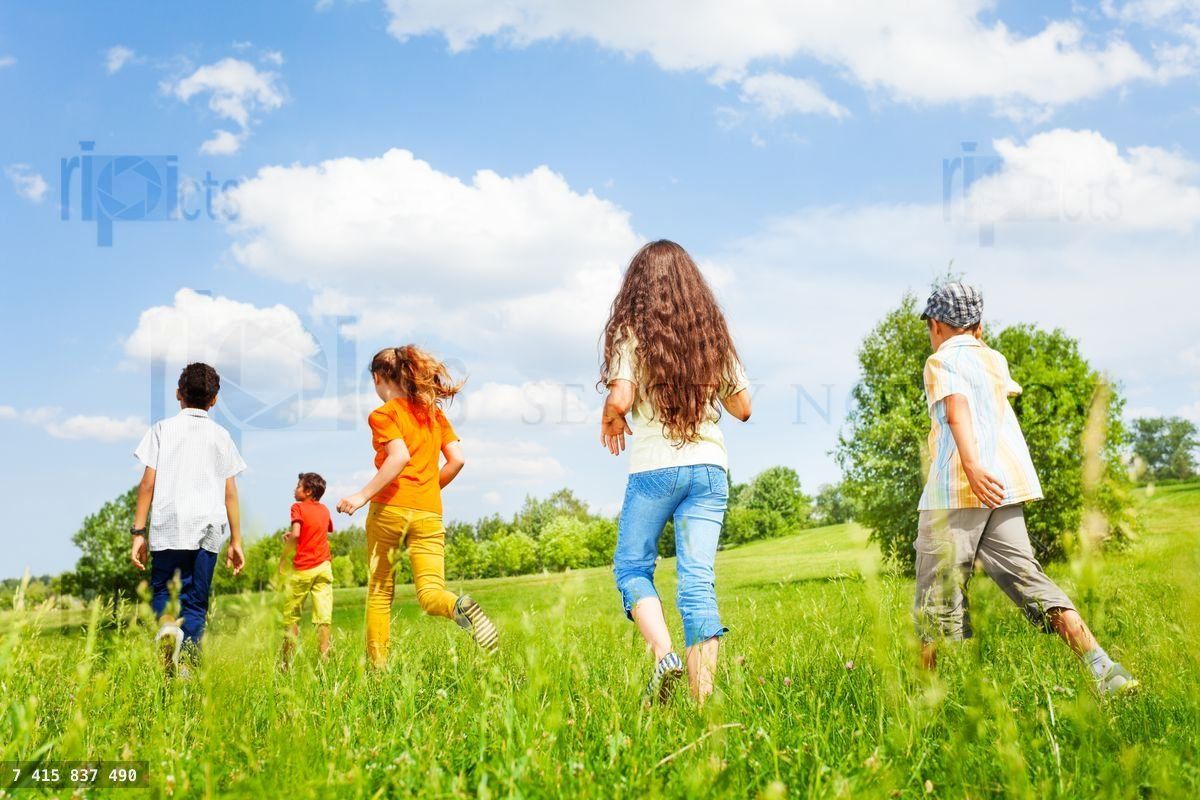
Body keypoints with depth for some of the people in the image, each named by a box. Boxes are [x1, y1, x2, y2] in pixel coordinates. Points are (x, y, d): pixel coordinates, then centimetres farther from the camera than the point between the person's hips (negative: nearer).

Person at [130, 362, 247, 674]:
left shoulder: (163, 429, 8)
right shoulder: (221, 436, 13)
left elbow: (148, 483, 1)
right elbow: (230, 492, 9)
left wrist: (138, 532, 4)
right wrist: (236, 541, 12)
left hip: (169, 526, -1)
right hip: (208, 529, 2)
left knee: (163, 589, 11)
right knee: (196, 601, 9)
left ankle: (167, 625, -21)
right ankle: (186, 666, -3)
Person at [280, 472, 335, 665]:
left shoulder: (298, 508, -5)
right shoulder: (324, 510, 12)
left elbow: (295, 534, -19)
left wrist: (283, 557, -7)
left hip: (303, 569, -4)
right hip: (324, 567, 4)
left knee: (291, 616, 8)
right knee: (323, 616, -1)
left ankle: (287, 660, 9)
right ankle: (324, 658, -7)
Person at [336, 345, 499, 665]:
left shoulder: (383, 414, 0)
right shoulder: (434, 412, 17)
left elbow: (399, 457, -16)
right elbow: (457, 459, 10)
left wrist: (363, 495, -14)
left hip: (390, 507, -4)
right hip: (430, 513, 4)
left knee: (379, 592, 10)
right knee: (430, 593, -2)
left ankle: (378, 666, 8)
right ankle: (460, 606, -36)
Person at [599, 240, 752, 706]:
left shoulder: (631, 331, -1)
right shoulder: (713, 332, 11)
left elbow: (620, 399, -14)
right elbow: (742, 407, 13)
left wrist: (610, 420, 7)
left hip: (654, 466, -3)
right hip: (709, 466, 3)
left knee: (631, 567, 12)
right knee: (698, 579, 1)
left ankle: (664, 655, -10)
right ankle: (703, 697, -4)